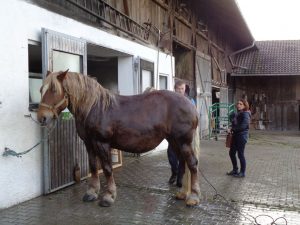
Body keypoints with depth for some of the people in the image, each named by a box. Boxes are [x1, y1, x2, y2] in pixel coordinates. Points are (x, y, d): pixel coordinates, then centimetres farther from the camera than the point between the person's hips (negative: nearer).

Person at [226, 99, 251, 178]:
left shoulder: (245, 114, -13)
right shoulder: (238, 114, 13)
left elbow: (243, 126, -23)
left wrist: (232, 129, -15)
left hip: (242, 136, -9)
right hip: (235, 136, 9)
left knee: (240, 154, -1)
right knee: (231, 153, 13)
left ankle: (242, 172, 12)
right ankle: (235, 170, 27)